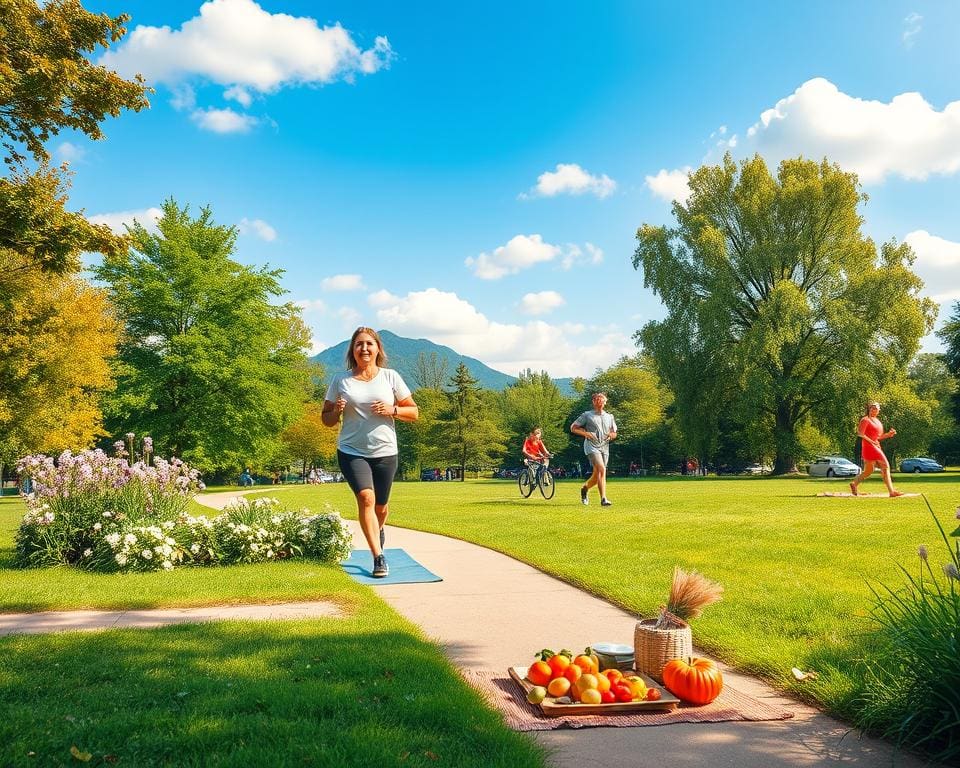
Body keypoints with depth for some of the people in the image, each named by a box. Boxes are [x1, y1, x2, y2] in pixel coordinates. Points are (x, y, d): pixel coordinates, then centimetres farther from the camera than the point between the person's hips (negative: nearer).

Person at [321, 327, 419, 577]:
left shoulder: (390, 377, 2)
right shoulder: (341, 381, 2)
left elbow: (414, 413, 6)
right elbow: (326, 418, 9)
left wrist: (392, 410, -13)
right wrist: (337, 411, -14)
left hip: (385, 453, 1)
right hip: (352, 451, -1)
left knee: (380, 506, 13)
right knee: (366, 497, -21)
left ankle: (378, 529, 49)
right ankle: (379, 557, -19)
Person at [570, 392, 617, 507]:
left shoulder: (610, 417, 17)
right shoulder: (587, 415, 5)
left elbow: (614, 433, 23)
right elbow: (573, 428, 6)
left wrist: (611, 435, -2)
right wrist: (586, 433, -9)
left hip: (604, 447, 5)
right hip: (592, 446, -5)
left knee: (596, 475, 8)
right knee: (602, 469, -24)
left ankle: (584, 488, 39)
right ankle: (603, 499, -26)